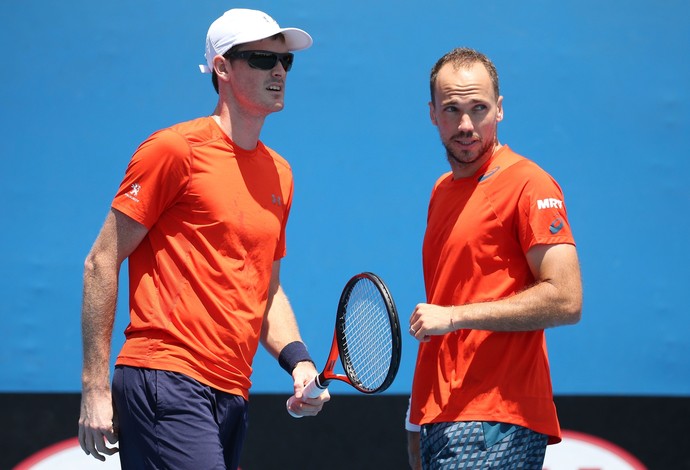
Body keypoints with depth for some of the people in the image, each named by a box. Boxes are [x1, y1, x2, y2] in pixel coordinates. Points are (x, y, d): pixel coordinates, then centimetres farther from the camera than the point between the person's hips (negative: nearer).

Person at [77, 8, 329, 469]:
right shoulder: (175, 149, -5)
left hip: (231, 397, 8)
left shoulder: (279, 174, 17)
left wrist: (297, 359, 6)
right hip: (166, 380, -8)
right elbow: (101, 263, -5)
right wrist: (95, 388, -9)